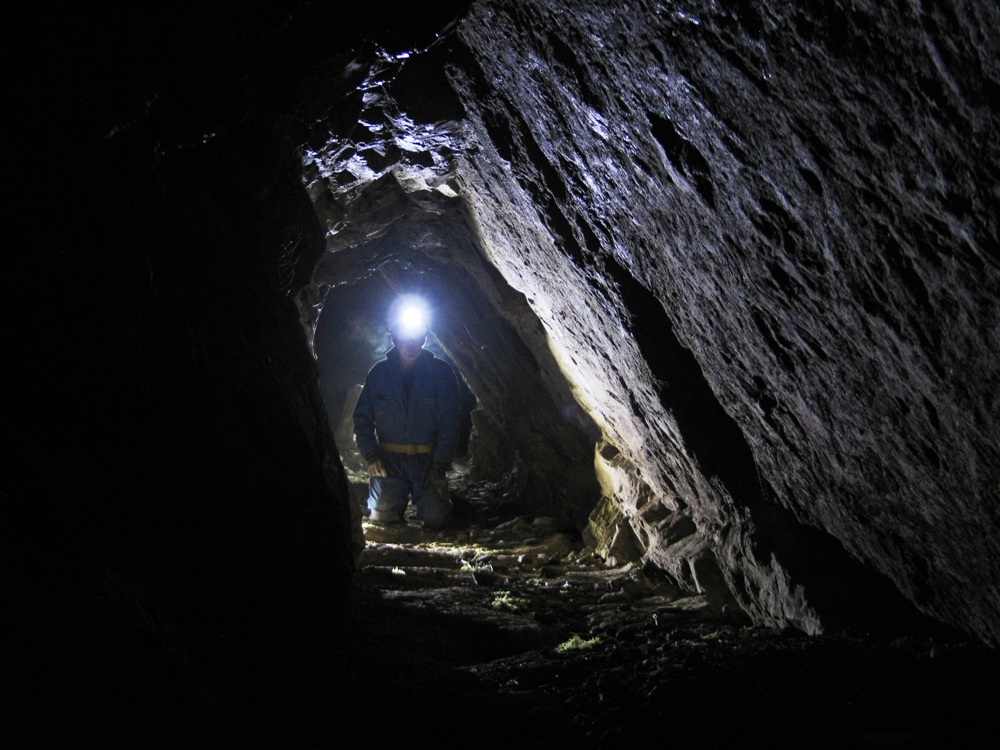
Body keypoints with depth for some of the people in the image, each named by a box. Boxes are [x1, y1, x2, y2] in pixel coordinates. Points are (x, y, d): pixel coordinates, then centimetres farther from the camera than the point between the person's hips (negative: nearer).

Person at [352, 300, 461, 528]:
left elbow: (450, 422, -2)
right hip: (389, 459, 1)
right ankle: (400, 499, 21)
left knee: (435, 519, -14)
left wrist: (440, 464, -11)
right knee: (382, 517, -13)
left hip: (429, 460, -1)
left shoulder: (441, 372, 1)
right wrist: (371, 455, -6)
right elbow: (362, 419, 8)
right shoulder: (379, 373, 6)